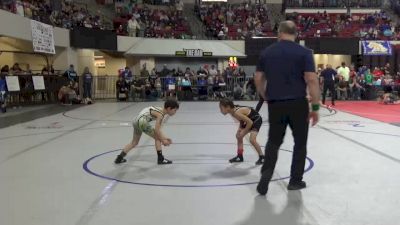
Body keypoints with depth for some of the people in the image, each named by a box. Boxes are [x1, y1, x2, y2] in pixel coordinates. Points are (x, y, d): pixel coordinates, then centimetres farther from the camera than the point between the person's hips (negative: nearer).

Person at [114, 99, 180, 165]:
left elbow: (158, 129, 21)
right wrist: (163, 140, -4)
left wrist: (165, 138, 17)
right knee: (158, 138, 4)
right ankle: (160, 159, 7)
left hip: (136, 121, 10)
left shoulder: (161, 111, 17)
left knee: (134, 142, 23)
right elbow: (156, 130, -14)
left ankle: (119, 158, 27)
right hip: (142, 121, -10)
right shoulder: (160, 114, -10)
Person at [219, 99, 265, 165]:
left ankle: (262, 157, 0)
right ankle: (240, 156, 25)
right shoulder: (232, 111, -8)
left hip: (256, 119, -10)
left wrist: (244, 132, -21)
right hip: (250, 120, 10)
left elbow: (250, 122, -32)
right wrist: (240, 128, -2)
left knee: (252, 140, -20)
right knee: (238, 136, 12)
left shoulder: (236, 113, -34)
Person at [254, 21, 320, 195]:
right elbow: (311, 80, -12)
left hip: (275, 104, 2)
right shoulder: (304, 52, -5)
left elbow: (258, 79, 7)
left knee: (273, 142, 15)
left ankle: (266, 174, -1)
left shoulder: (267, 53, 5)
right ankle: (295, 180, 22)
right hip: (298, 104, -2)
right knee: (300, 142, 14)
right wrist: (315, 107, -6)